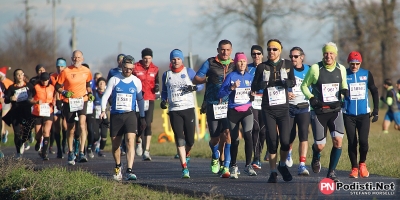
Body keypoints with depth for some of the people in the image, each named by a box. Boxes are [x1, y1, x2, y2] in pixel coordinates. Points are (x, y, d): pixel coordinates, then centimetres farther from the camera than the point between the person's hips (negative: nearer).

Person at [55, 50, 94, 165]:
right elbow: (58, 86, 0)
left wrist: (90, 93, 2)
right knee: (71, 129, 9)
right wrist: (64, 92, -19)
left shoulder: (86, 71, 2)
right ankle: (70, 153, 26)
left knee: (82, 124, -20)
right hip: (69, 102, 0)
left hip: (82, 100, 1)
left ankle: (81, 153, -22)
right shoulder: (66, 72, -6)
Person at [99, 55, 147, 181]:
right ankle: (118, 167, 34)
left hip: (130, 115, -1)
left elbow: (140, 99, 17)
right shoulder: (114, 80, 2)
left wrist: (142, 117, 17)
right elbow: (106, 95, 0)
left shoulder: (136, 81, 6)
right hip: (115, 115, 1)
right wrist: (103, 110, -16)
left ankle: (129, 171, -24)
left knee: (130, 141, -18)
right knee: (115, 144, 9)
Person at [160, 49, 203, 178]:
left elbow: (201, 85, 8)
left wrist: (193, 88, -13)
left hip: (188, 109, -1)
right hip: (174, 111, 1)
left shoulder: (189, 72, 4)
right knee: (179, 139, -9)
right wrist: (163, 100, 3)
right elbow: (164, 91, 22)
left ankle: (186, 155, 36)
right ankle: (184, 168, -8)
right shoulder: (166, 75, 11)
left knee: (190, 140, 1)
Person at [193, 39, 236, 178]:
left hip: (229, 104, 0)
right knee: (214, 138, 5)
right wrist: (207, 79, -13)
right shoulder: (210, 63, 4)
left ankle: (226, 167, -14)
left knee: (228, 133, -17)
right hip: (213, 105, 0)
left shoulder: (234, 65, 10)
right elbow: (195, 80, 5)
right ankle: (215, 157, 39)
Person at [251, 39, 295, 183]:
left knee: (285, 141, -7)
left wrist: (285, 81, -24)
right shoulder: (262, 67, 4)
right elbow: (254, 87, 2)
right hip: (268, 109, 0)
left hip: (283, 108, 0)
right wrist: (263, 83, -19)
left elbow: (293, 82, -2)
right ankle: (273, 172, 8)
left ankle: (283, 165, 21)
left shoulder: (287, 65, 5)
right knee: (272, 141, -3)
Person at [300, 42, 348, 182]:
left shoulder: (341, 69, 3)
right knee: (320, 146, -3)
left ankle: (331, 172, 0)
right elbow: (304, 85, 4)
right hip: (319, 111, -2)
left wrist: (345, 91, -4)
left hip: (335, 110, 2)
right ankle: (316, 156, 37)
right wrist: (311, 98, -13)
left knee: (338, 140, -16)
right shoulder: (315, 69, -7)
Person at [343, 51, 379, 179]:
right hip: (348, 115, 0)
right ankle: (354, 168, 15)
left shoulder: (366, 74, 3)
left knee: (363, 141, -10)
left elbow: (374, 92, 12)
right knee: (352, 143, 0)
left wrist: (376, 110, 8)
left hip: (364, 114, 0)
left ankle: (362, 164, 15)